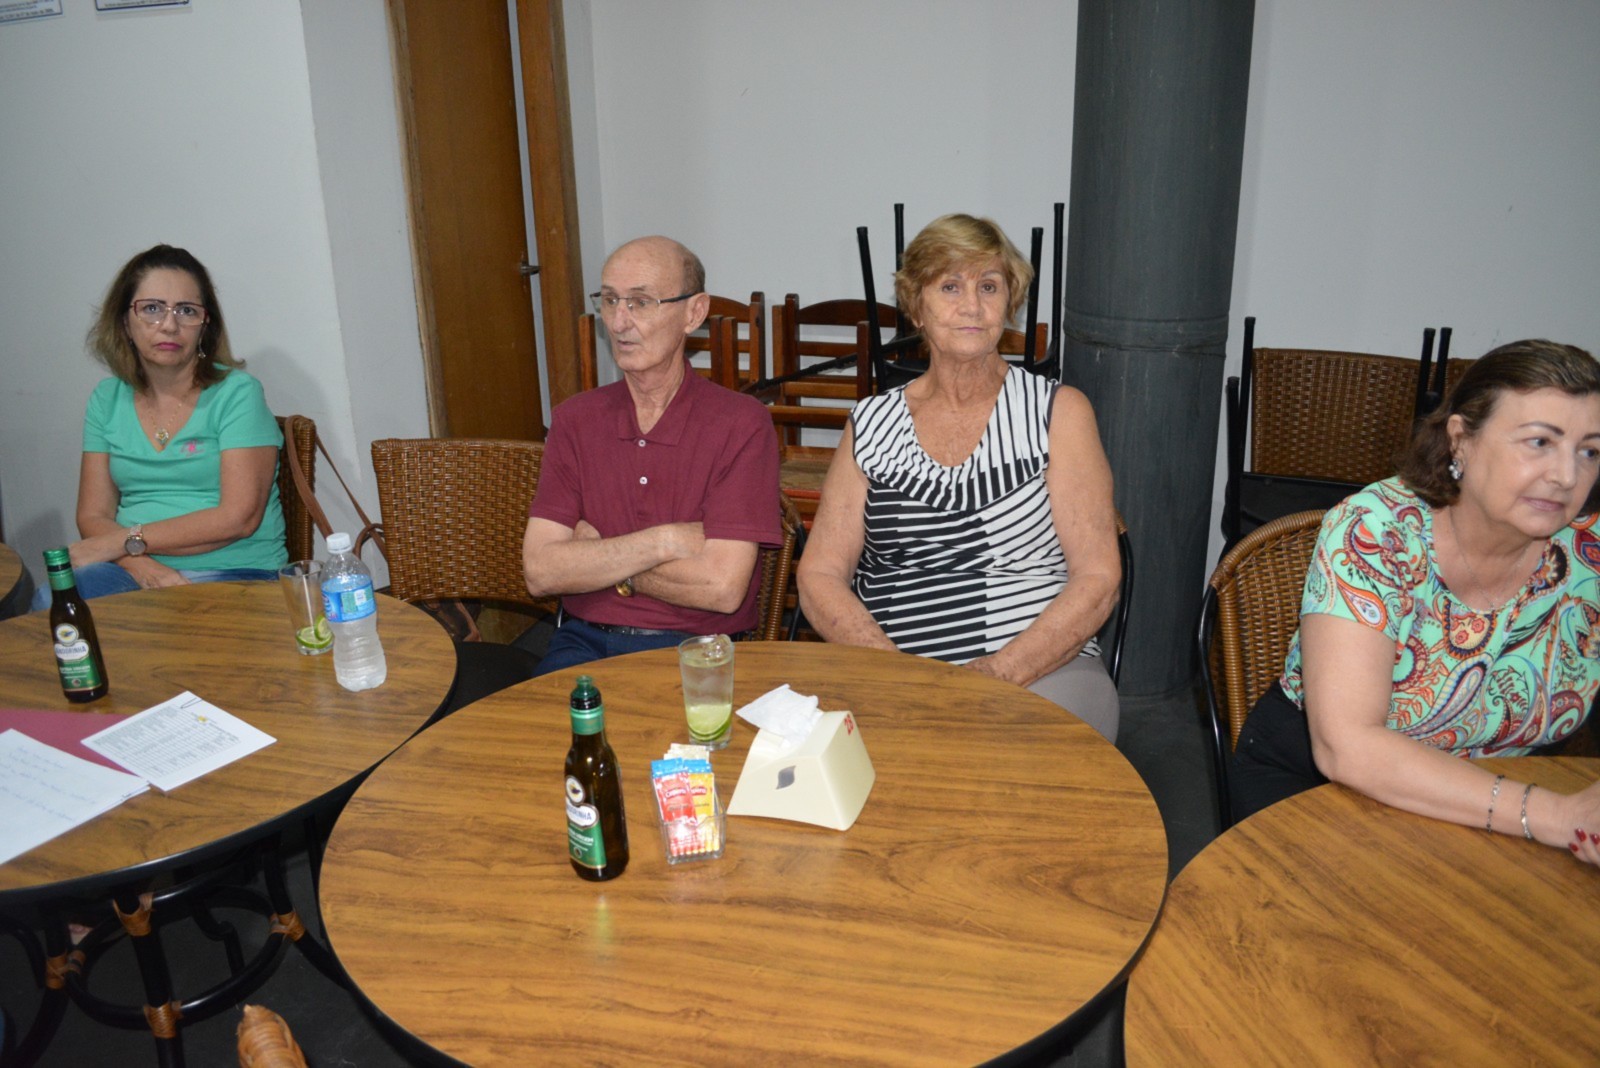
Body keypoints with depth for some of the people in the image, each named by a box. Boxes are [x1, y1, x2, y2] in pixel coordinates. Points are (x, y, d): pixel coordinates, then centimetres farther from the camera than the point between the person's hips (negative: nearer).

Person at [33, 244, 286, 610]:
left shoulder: (236, 392, -3)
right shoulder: (107, 399, 13)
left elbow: (238, 518, -11)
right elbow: (92, 516, 8)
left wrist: (125, 541, -10)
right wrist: (144, 567, -15)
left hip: (232, 573, -3)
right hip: (138, 570, 4)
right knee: (50, 604, -27)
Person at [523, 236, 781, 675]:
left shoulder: (741, 423, -6)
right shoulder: (574, 420, 8)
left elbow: (723, 587, -15)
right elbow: (540, 571, -2)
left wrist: (595, 556, -4)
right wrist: (665, 540, -13)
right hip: (584, 642, 3)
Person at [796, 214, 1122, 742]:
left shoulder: (1059, 412, 6)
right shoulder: (870, 425, 11)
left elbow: (1098, 578, 0)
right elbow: (819, 575, 6)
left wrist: (1001, 672, -14)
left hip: (1044, 672, -2)